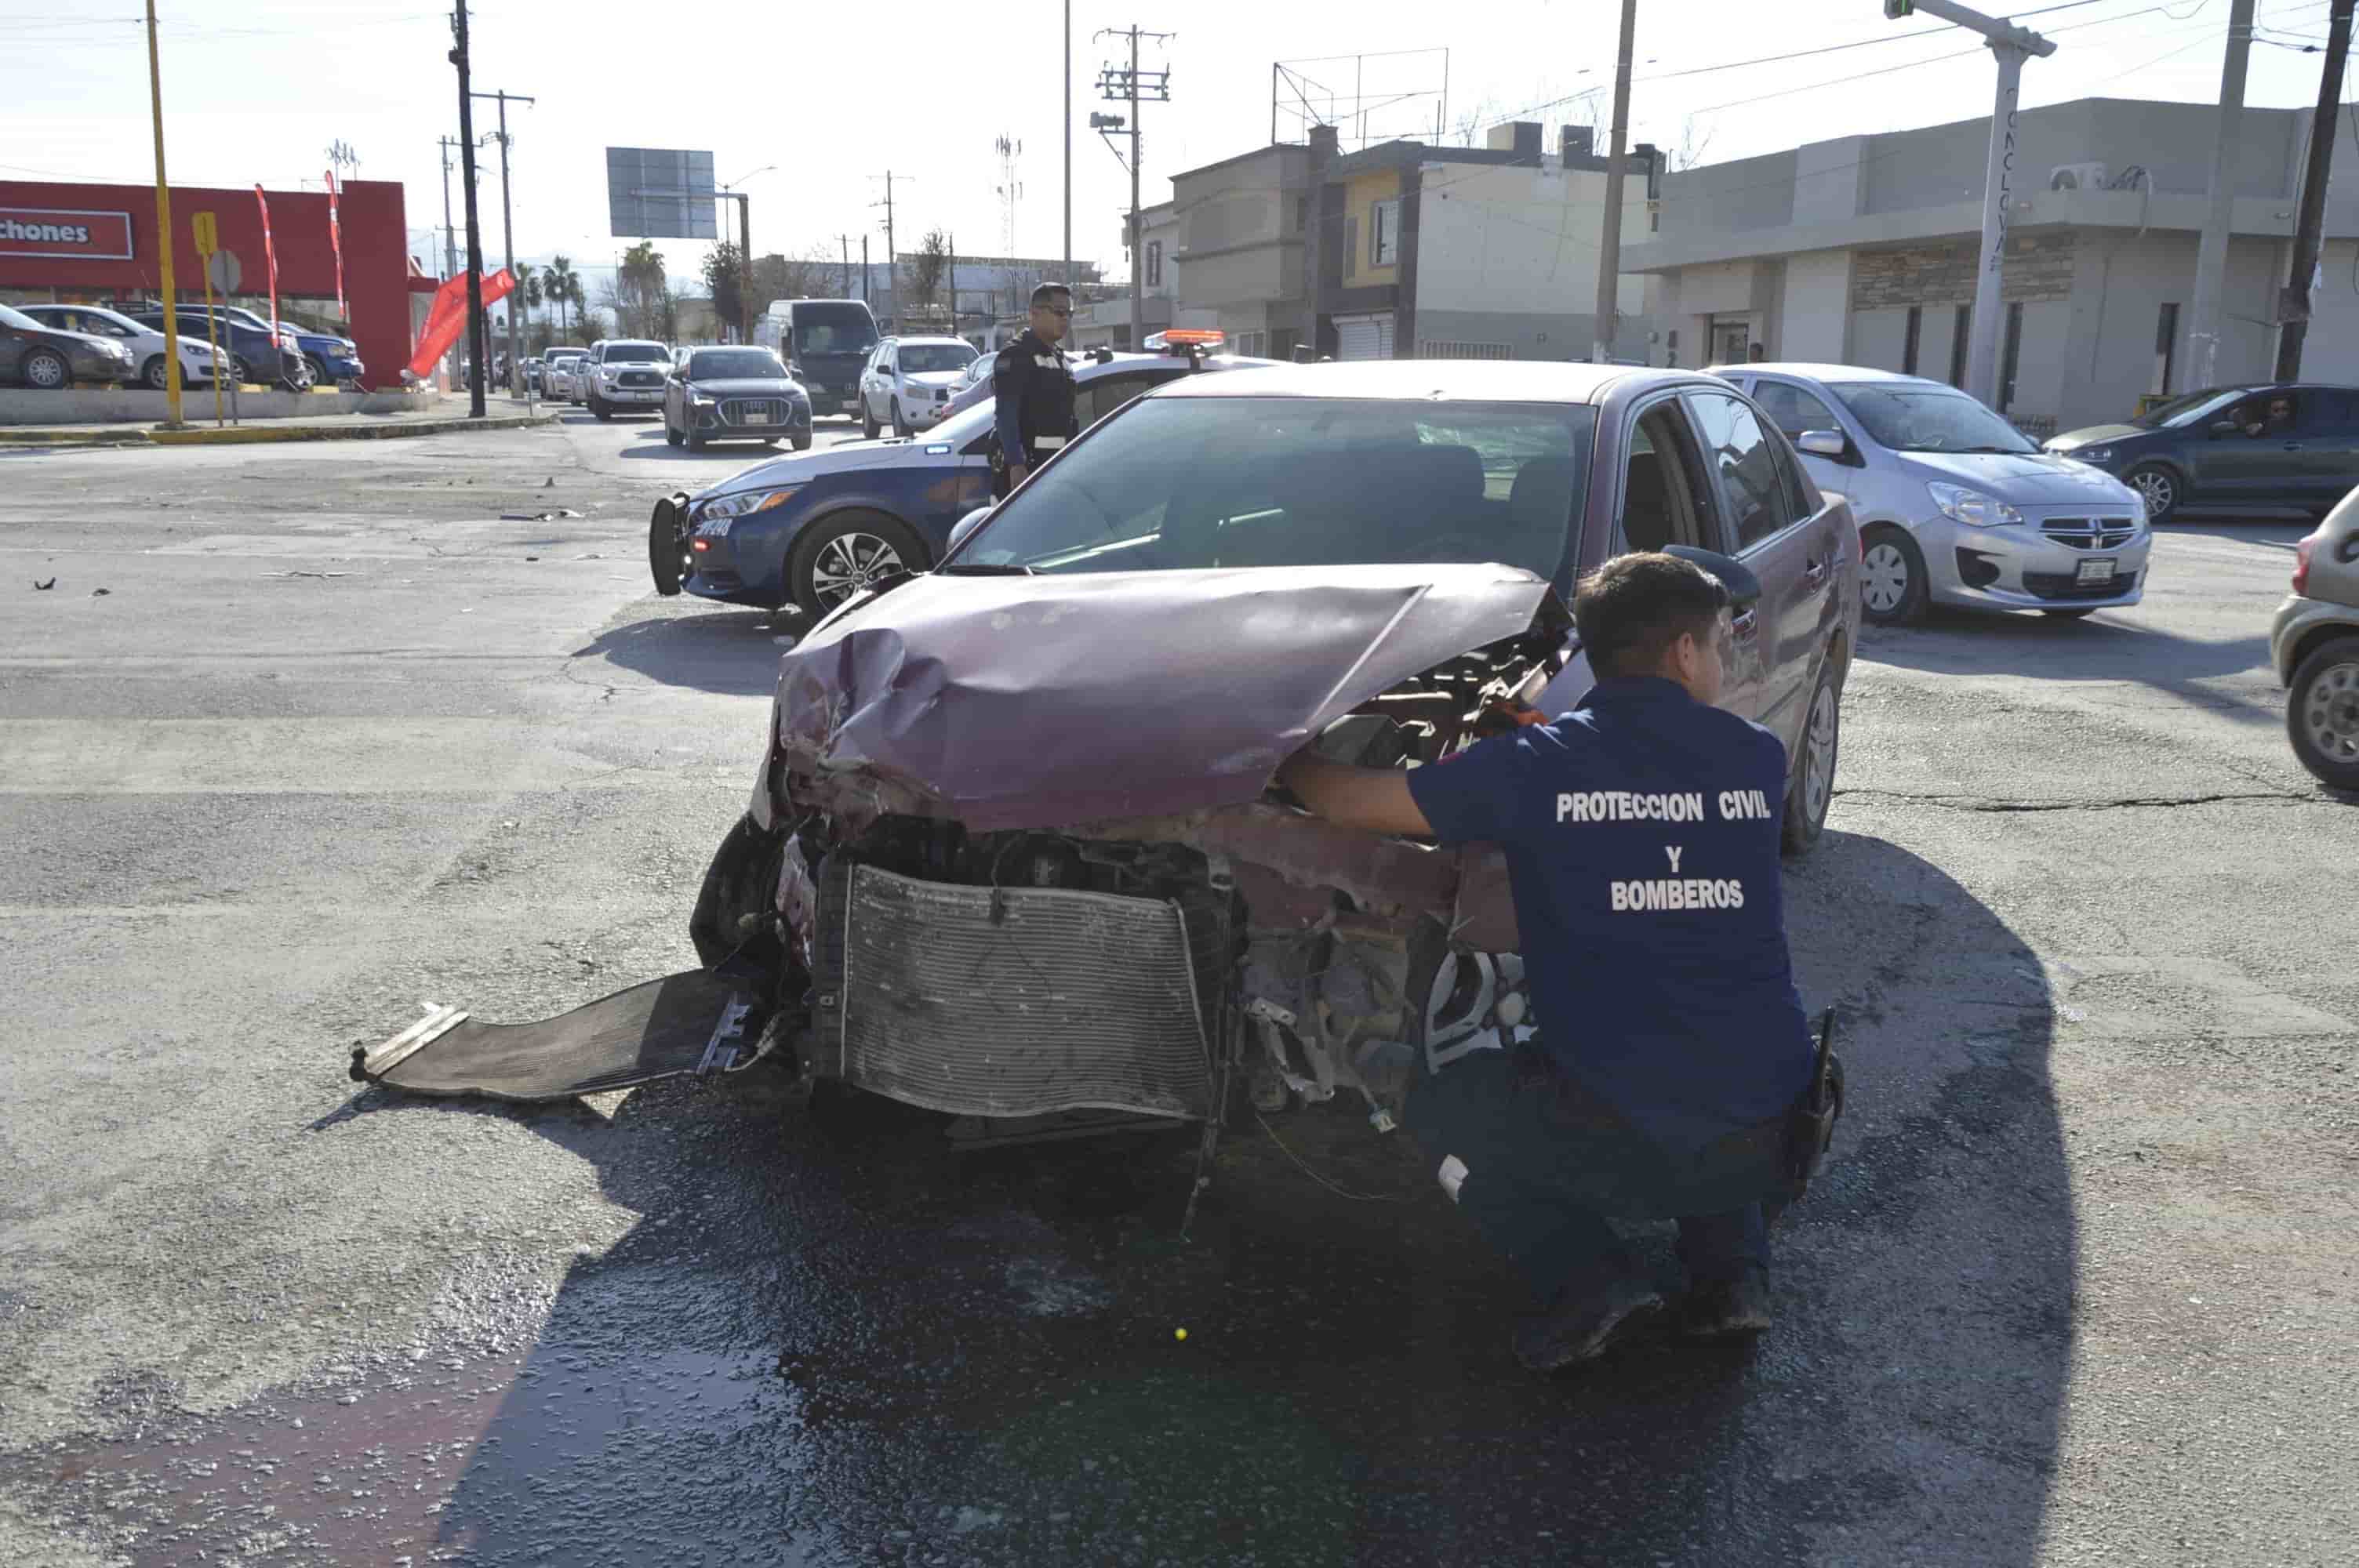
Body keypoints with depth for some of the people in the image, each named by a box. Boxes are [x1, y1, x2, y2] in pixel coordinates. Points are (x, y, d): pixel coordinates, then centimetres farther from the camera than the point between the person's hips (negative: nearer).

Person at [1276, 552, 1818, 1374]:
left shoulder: (1537, 766, -5)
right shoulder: (1758, 760, 5)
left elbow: (1343, 798, 0)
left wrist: (1283, 756, 22)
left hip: (1626, 1143, -4)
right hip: (1777, 1141, 5)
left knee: (1440, 1106, 23)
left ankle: (1589, 1280, 6)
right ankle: (1731, 1273, 21)